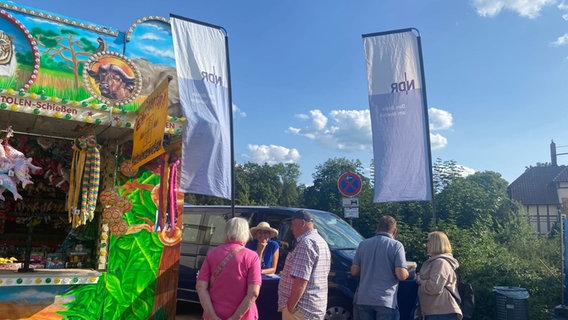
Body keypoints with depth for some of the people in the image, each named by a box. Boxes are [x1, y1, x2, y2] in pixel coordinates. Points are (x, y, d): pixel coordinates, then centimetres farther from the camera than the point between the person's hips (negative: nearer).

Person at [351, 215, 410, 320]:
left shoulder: (363, 244, 6)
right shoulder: (396, 245, -6)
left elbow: (354, 271, 7)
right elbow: (401, 275, -12)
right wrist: (407, 273, 10)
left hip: (362, 299, 4)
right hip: (386, 301, -4)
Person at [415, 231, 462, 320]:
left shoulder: (440, 262, -12)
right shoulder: (435, 261, 22)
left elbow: (434, 287, -22)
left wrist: (418, 279, -7)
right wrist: (419, 277, 6)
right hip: (435, 312, 11)